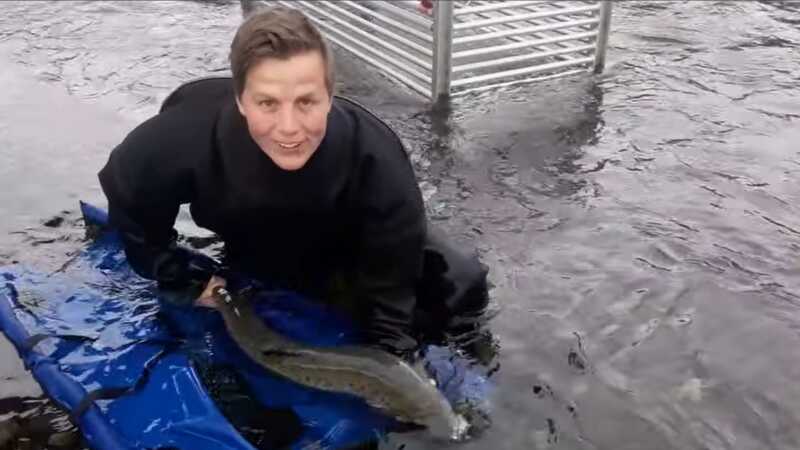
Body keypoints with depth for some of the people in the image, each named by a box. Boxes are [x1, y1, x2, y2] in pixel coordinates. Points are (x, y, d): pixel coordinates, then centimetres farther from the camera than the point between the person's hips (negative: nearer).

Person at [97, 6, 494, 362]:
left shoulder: (375, 156, -39)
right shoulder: (187, 138, -37)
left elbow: (390, 285, -26)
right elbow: (126, 191, -14)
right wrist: (187, 279, -12)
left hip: (353, 252, -1)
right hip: (251, 255, 1)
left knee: (461, 288, -14)